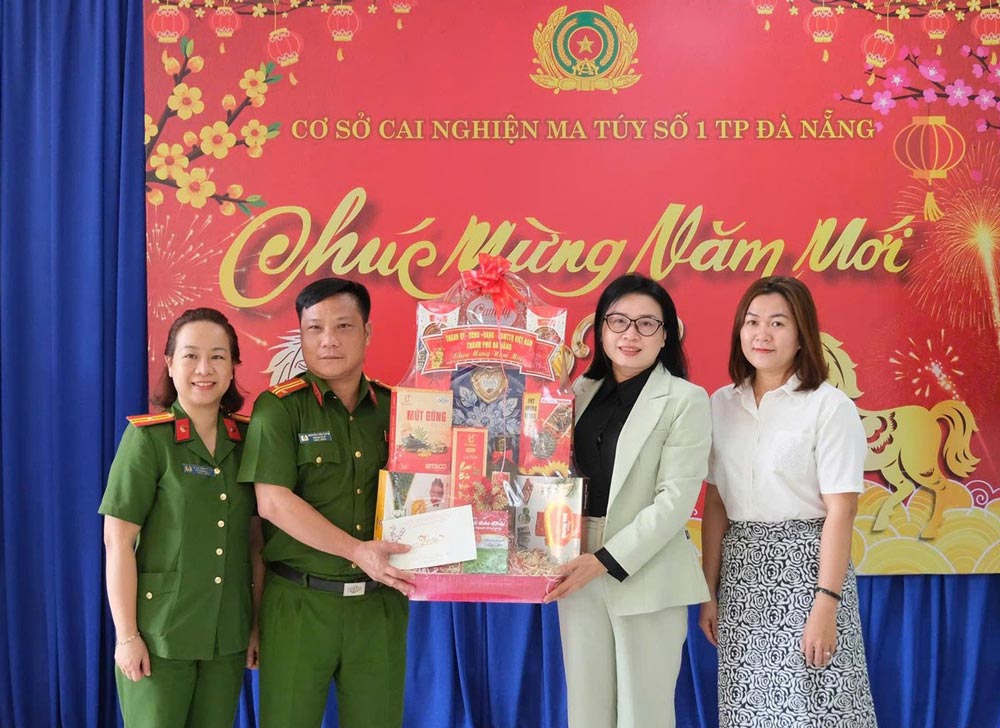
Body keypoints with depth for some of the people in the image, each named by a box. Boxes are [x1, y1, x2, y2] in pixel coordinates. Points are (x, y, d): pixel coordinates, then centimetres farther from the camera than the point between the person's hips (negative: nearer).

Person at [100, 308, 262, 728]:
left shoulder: (246, 438, 4)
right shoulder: (147, 437, -8)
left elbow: (255, 539, 9)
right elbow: (118, 540, -10)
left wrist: (258, 623, 6)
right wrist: (126, 635, -12)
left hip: (228, 632, 4)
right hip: (160, 631, -4)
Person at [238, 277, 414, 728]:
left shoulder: (395, 407, 7)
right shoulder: (279, 407, -3)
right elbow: (273, 501, -13)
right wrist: (357, 551, -19)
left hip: (379, 604, 3)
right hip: (299, 604, -3)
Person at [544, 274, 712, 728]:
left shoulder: (686, 401, -4)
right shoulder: (580, 393, 11)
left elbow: (676, 498, -12)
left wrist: (606, 561, -17)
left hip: (645, 575, -4)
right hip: (578, 574, 4)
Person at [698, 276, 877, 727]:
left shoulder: (830, 407, -8)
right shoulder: (722, 404, 6)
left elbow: (840, 511, -12)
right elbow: (715, 504, 8)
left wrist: (825, 605, -17)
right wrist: (709, 591, 6)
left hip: (805, 569, -4)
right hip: (742, 572, 5)